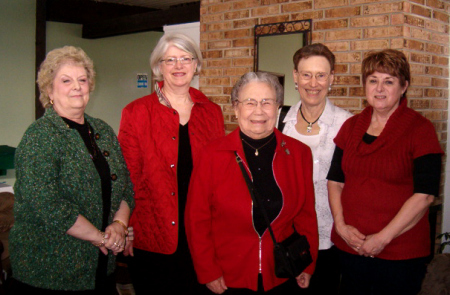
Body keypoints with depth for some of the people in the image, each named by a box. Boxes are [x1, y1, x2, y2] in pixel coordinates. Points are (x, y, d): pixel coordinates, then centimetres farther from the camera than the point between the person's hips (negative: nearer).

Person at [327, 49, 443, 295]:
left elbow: (424, 195, -13)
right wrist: (341, 225, -5)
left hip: (401, 254, -4)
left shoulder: (420, 129, -6)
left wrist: (383, 238, -14)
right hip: (350, 247, 4)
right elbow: (335, 180, 8)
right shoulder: (351, 126, 7)